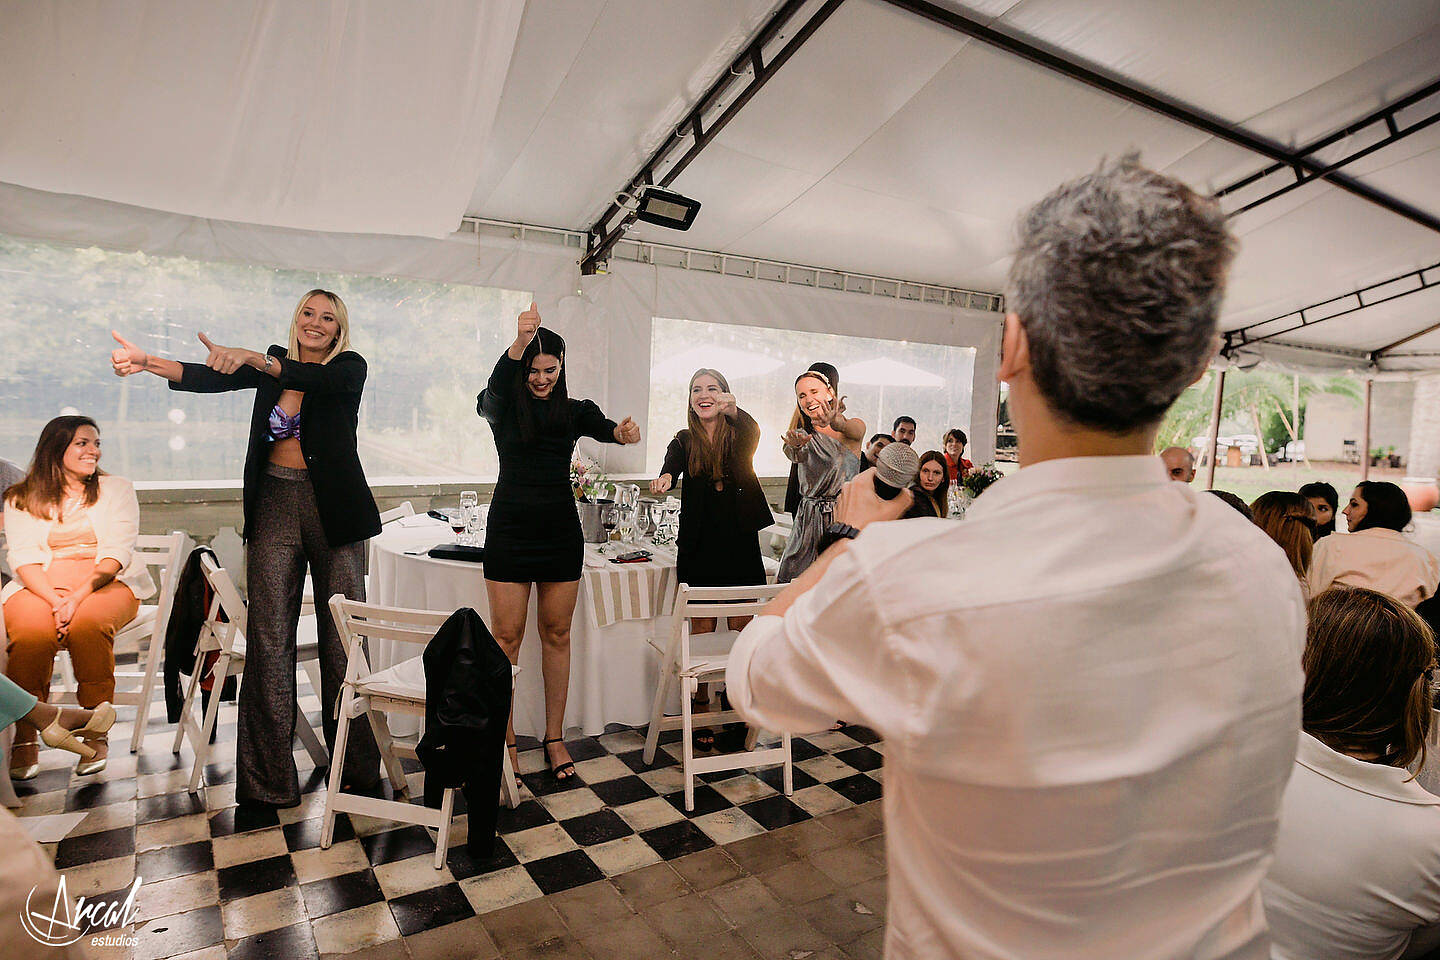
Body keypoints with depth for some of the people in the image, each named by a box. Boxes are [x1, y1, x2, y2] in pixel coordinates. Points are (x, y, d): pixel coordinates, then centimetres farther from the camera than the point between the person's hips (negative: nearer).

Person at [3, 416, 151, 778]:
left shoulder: (116, 489, 11)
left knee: (88, 622, -34)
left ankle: (96, 734, -24)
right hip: (41, 586, 1)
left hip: (105, 583, -1)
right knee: (31, 627, -32)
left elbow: (116, 553, -2)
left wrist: (78, 597, -19)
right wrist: (55, 601, -19)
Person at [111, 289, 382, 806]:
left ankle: (356, 766, 11)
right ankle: (268, 777, 8)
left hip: (333, 508, -3)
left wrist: (251, 357, -32)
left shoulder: (350, 368, 2)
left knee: (341, 634, -1)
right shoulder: (272, 363, 12)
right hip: (275, 506, 3)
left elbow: (315, 380, -19)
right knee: (269, 636, -1)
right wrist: (150, 363, -19)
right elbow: (214, 378, -3)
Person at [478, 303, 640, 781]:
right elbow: (493, 391, -22)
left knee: (557, 634, 9)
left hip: (561, 531, 2)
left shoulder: (575, 410, 6)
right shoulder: (503, 407, 0)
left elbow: (603, 428, -12)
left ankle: (555, 737, 21)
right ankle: (504, 738, 17)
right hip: (510, 528, -2)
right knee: (507, 635, 2)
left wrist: (623, 432, -37)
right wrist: (519, 343, -40)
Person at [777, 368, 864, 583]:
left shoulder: (855, 426, 3)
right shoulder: (802, 434, 8)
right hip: (809, 517, 2)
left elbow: (851, 429, -23)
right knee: (787, 585, -1)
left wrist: (834, 421, -47)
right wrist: (794, 446, -41)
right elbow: (795, 456, -15)